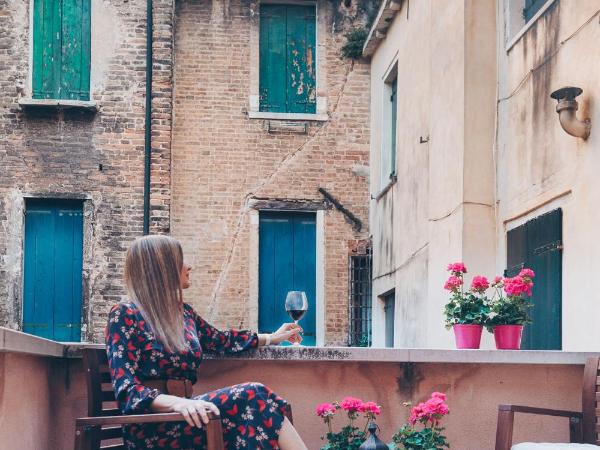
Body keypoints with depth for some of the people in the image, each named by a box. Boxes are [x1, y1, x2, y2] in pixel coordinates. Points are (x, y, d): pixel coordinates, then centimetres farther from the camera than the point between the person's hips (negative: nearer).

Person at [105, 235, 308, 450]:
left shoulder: (182, 312, 17)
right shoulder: (126, 315, -5)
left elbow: (222, 341, 36)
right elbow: (127, 390, -15)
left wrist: (272, 338, 42)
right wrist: (176, 402, -33)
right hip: (151, 427, -6)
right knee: (252, 396, -26)